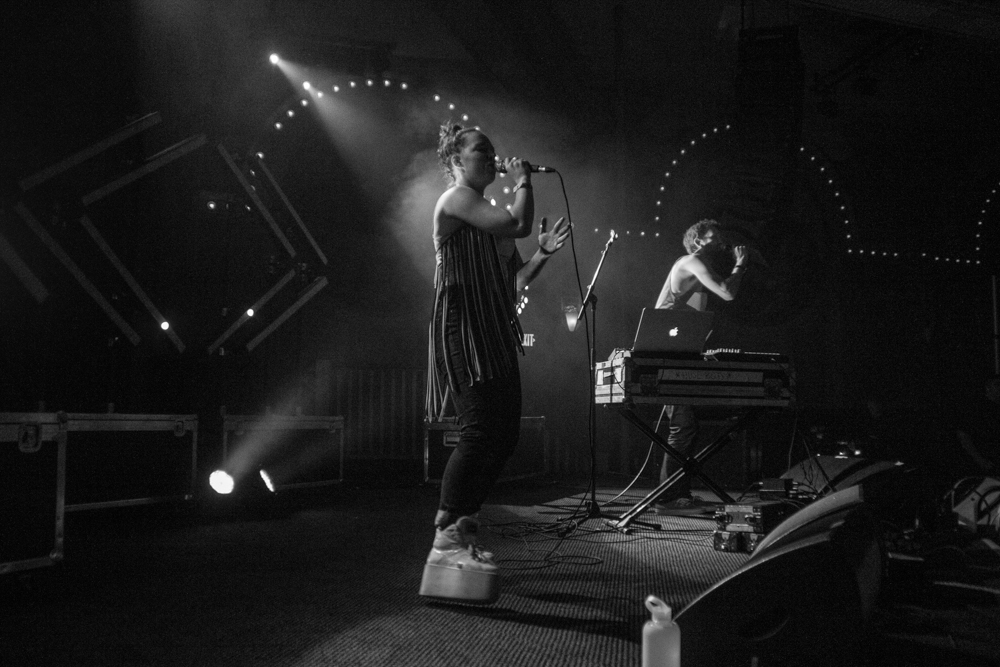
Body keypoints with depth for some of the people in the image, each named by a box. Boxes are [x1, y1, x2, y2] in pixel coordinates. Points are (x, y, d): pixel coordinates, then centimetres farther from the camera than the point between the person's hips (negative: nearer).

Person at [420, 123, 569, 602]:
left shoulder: (487, 215, 24)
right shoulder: (455, 198, -3)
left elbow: (512, 282, 21)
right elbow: (519, 223, -18)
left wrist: (542, 254, 8)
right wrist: (522, 182, 0)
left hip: (494, 337, 9)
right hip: (463, 331, -9)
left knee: (504, 435, 7)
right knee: (479, 432, -15)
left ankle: (462, 527, 18)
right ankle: (446, 540, -10)